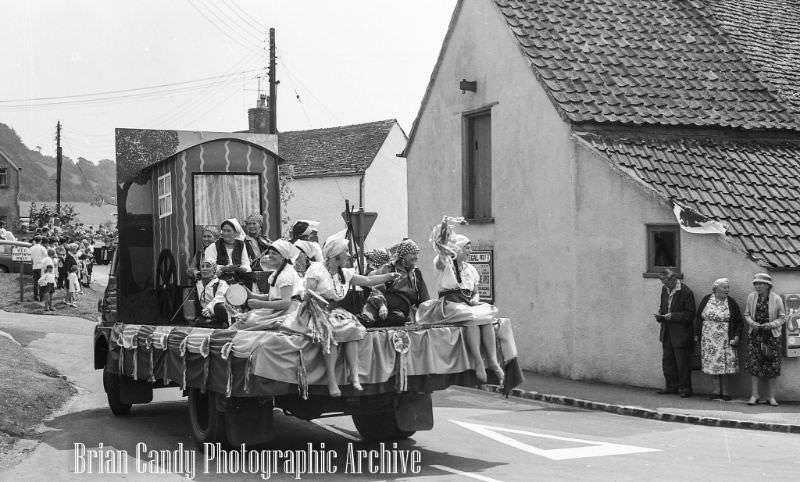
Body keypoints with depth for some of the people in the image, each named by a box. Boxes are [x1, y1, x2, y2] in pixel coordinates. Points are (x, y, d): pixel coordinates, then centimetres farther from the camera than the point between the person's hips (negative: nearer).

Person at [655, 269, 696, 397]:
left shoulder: (686, 292, -16)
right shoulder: (665, 289, 7)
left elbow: (690, 314, -16)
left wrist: (673, 316, -23)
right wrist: (660, 315, 0)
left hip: (681, 334, -7)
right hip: (667, 333, 7)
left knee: (682, 362, 1)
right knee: (667, 361, 13)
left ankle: (685, 388, 12)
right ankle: (671, 386, 25)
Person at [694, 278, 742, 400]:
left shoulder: (731, 303, 2)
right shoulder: (706, 300, 5)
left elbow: (738, 321, 4)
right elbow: (698, 318, 10)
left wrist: (737, 336, -7)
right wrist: (697, 335, 7)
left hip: (725, 340, -2)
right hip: (708, 339, 2)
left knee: (724, 365, -6)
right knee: (714, 364, 2)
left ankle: (723, 391, 1)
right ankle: (720, 390, 8)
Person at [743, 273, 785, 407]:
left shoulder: (776, 299, -6)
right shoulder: (751, 297, 0)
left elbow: (782, 317, 0)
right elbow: (746, 314, 8)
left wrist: (771, 324, -17)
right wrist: (752, 323, -12)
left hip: (772, 335, -1)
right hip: (754, 335, 1)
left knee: (771, 366, 2)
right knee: (754, 364, -5)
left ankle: (771, 397, 10)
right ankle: (754, 395, 2)